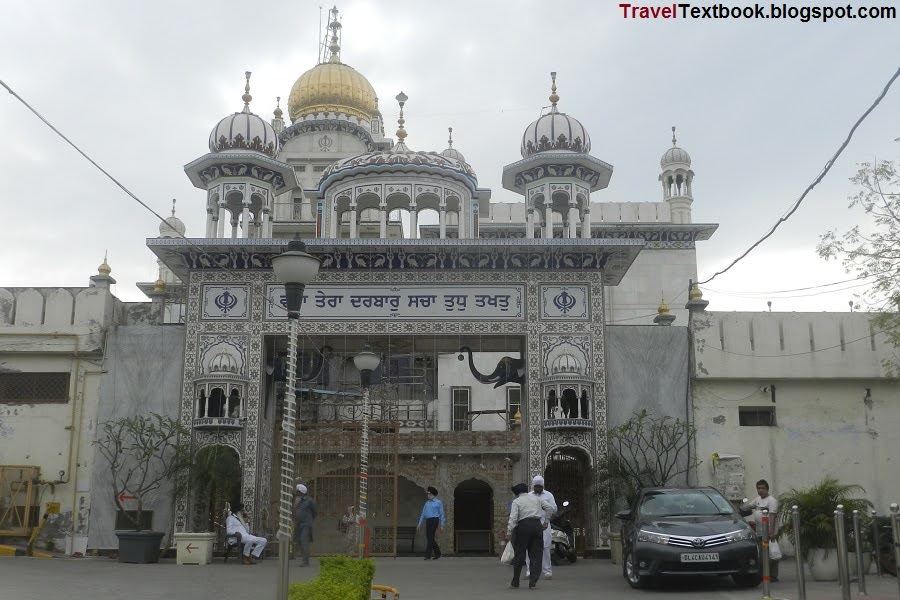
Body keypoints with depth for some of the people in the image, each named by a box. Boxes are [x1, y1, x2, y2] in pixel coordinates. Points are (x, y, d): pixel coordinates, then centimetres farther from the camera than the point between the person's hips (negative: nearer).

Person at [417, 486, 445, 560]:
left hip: (434, 520, -6)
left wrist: (442, 525, -4)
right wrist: (420, 523, 10)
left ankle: (428, 556, -12)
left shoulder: (438, 502, 2)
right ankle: (437, 553, 23)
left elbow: (442, 514, 1)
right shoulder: (427, 503, 16)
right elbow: (423, 514, 17)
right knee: (429, 537, 7)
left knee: (430, 537, -12)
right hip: (428, 521, 6)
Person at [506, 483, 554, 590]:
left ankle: (515, 582, 13)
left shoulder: (516, 501, 3)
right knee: (535, 554, 6)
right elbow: (550, 508, 15)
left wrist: (509, 533, -11)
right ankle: (533, 582, -1)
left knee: (519, 554, 6)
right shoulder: (536, 498, 16)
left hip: (523, 526, -3)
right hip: (537, 526, 3)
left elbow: (513, 518, -9)